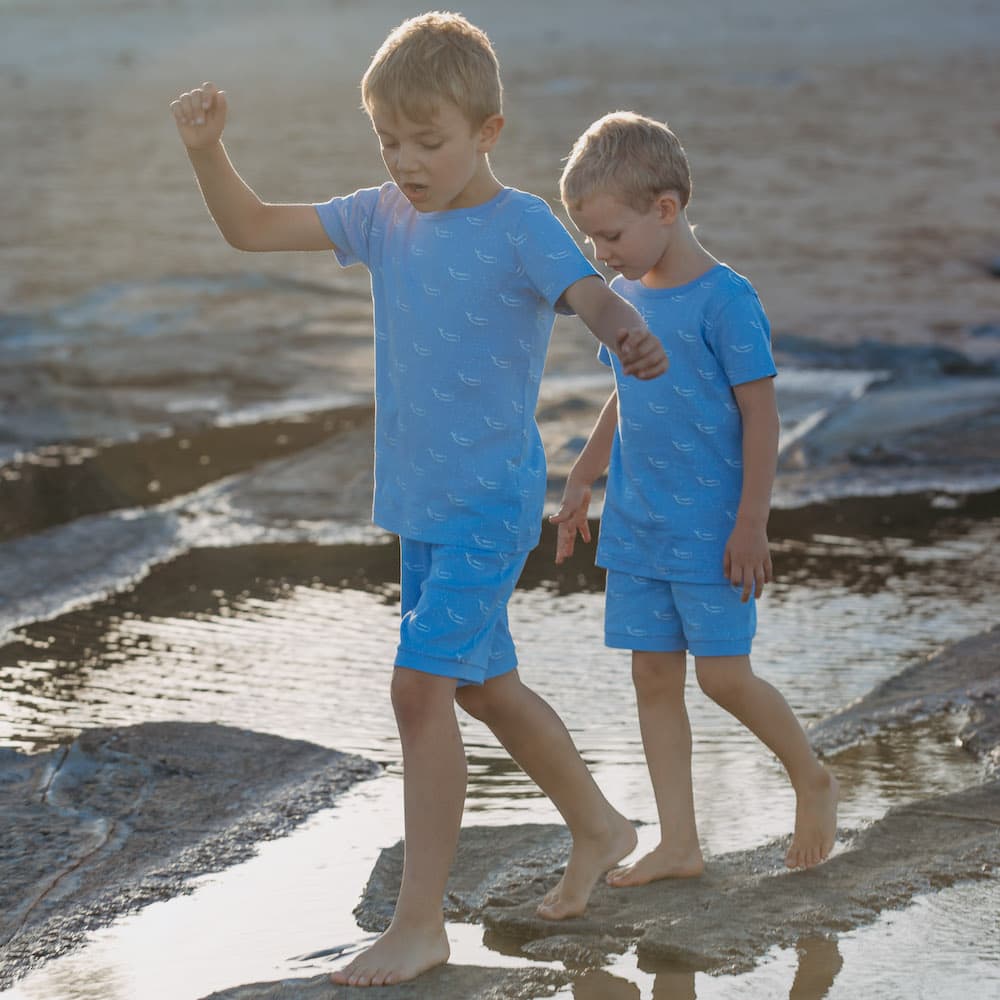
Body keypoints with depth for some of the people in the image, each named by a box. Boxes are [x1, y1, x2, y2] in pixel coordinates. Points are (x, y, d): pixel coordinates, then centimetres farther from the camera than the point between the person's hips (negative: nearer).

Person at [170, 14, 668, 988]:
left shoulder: (522, 229, -15)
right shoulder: (384, 217, 4)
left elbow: (592, 295, -31)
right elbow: (251, 229, 7)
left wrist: (629, 335, -55)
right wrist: (205, 149, -10)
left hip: (490, 502, -8)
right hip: (419, 504, 8)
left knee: (421, 684, -15)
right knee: (482, 684, 20)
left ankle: (420, 922, -8)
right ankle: (597, 828, 41)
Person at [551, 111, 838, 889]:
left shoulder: (725, 300, -15)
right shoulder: (624, 297, 7)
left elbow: (761, 418, -14)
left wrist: (751, 525, -16)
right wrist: (581, 483, 23)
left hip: (711, 530, -7)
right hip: (636, 529, 7)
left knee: (723, 675, -5)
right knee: (654, 677, 6)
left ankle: (813, 782, 20)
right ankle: (679, 843, 13)